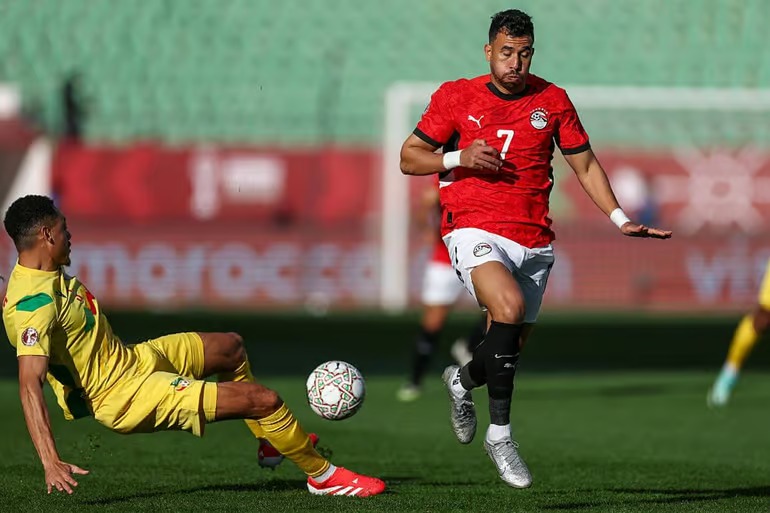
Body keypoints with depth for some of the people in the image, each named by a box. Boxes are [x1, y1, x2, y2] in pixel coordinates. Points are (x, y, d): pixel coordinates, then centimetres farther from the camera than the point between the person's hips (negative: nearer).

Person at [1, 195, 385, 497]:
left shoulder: (47, 277, 1)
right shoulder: (36, 303, -29)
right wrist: (51, 461, -44)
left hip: (129, 359, 11)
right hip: (126, 394, -11)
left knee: (231, 347, 28)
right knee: (265, 400, -10)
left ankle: (273, 440, 43)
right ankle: (322, 475, 12)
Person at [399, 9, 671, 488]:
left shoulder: (553, 101, 6)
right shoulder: (455, 97, 1)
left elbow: (585, 164, 13)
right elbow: (409, 158, 6)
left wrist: (620, 219, 0)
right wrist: (458, 157, -13)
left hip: (534, 242, 4)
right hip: (475, 230, -4)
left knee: (509, 348, 8)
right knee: (509, 308, -31)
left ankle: (463, 379, 46)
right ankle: (500, 433, -19)